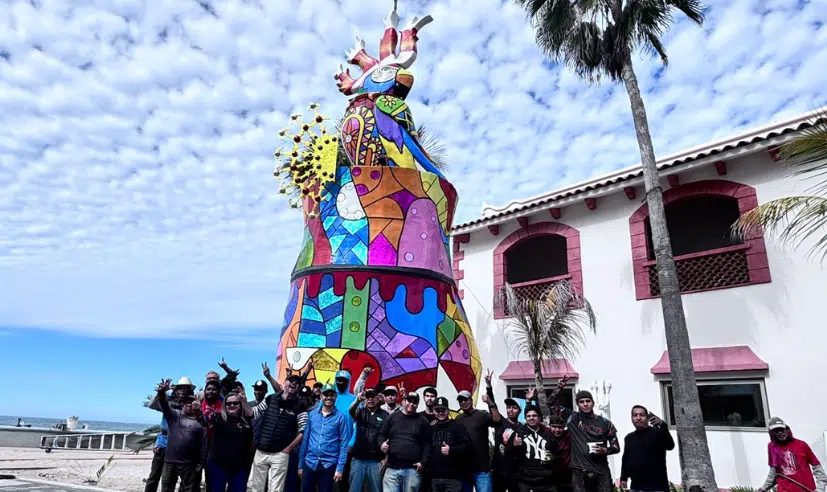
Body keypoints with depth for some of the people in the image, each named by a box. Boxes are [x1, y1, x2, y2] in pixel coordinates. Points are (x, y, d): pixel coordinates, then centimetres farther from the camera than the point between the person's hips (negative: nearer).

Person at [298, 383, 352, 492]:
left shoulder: (341, 417, -4)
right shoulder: (312, 414, 5)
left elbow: (343, 443, -5)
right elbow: (306, 439, 8)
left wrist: (340, 468, -10)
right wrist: (300, 464, 9)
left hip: (329, 464, -2)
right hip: (310, 462, 3)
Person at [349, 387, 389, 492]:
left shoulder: (385, 415, 0)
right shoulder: (360, 412, 4)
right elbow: (351, 411, -20)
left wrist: (386, 458, -7)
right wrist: (358, 400, -42)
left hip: (376, 461, -1)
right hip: (358, 459, 1)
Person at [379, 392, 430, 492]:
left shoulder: (422, 421, 7)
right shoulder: (393, 417, 11)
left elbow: (427, 443, 3)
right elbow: (382, 434, 15)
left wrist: (423, 461, -6)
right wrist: (382, 443, -7)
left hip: (412, 469, -1)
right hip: (392, 468, 1)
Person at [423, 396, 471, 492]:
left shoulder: (457, 426, -3)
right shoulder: (431, 428, 15)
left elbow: (467, 445, -10)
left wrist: (451, 450, -22)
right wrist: (424, 463, 7)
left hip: (453, 477, -5)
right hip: (435, 476, 5)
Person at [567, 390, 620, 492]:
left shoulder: (605, 423, 7)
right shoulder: (572, 419, 5)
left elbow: (616, 447, 10)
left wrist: (605, 450, -10)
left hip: (601, 471, 1)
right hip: (579, 472, -1)